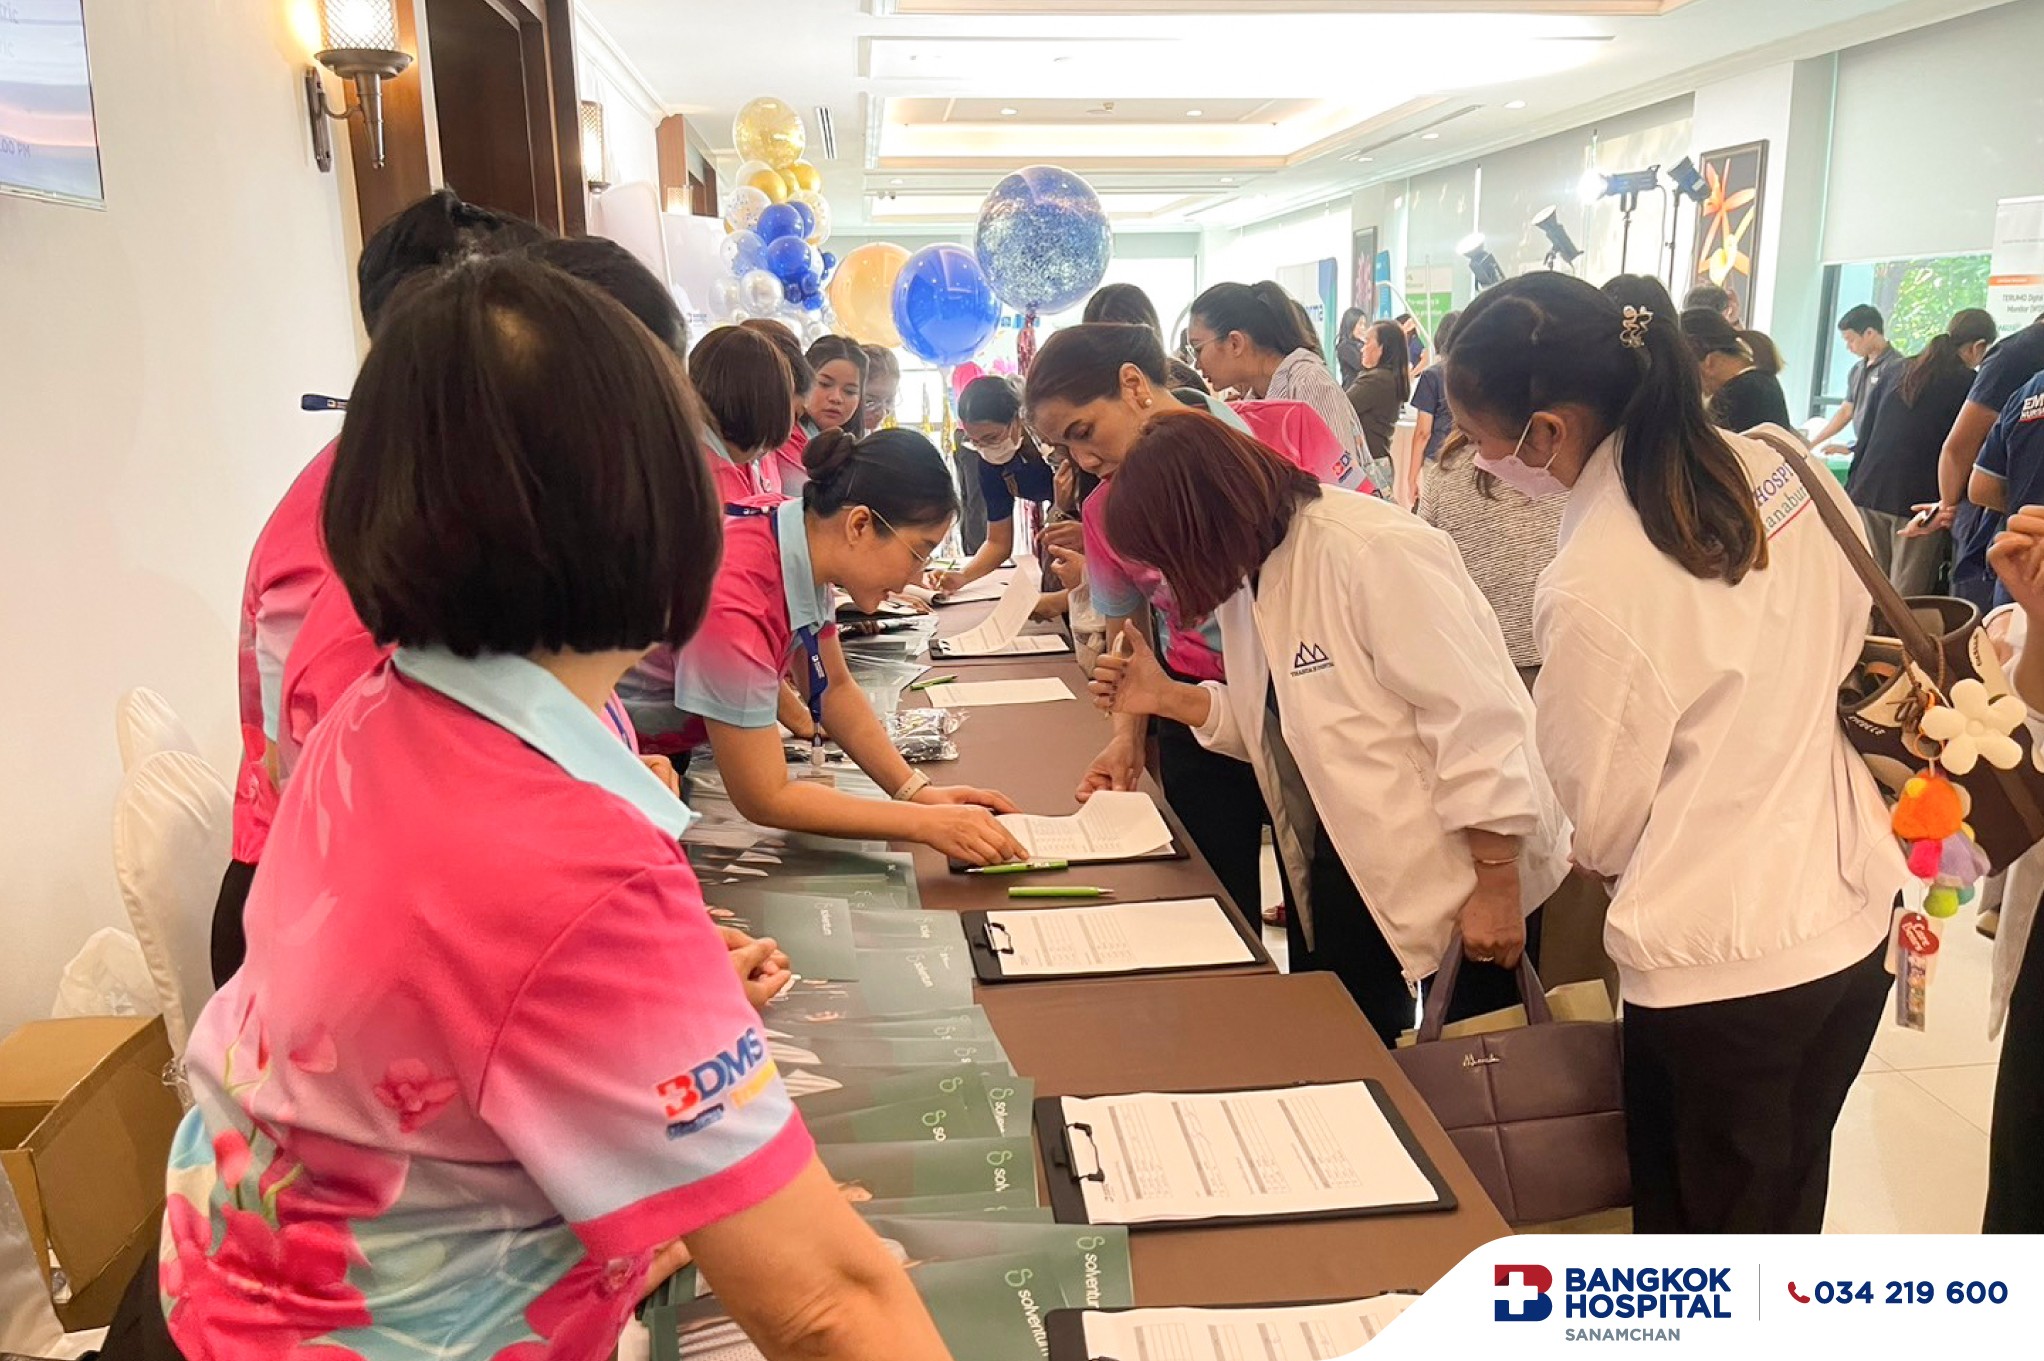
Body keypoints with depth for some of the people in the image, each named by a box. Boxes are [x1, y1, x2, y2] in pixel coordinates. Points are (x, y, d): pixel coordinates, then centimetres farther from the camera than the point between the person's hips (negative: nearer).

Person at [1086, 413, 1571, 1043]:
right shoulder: (1252, 571, 4)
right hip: (1347, 868, 8)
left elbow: (1474, 717, -23)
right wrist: (1166, 697, 1)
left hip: (1459, 871, -8)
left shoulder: (1374, 550, -23)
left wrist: (1496, 886, -21)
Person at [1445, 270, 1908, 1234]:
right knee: (1784, 1216, 28)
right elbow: (1850, 637, 11)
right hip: (1852, 916, 7)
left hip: (1722, 967, -7)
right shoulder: (1778, 467, -5)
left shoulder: (1590, 589, -26)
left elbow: (1595, 829, -15)